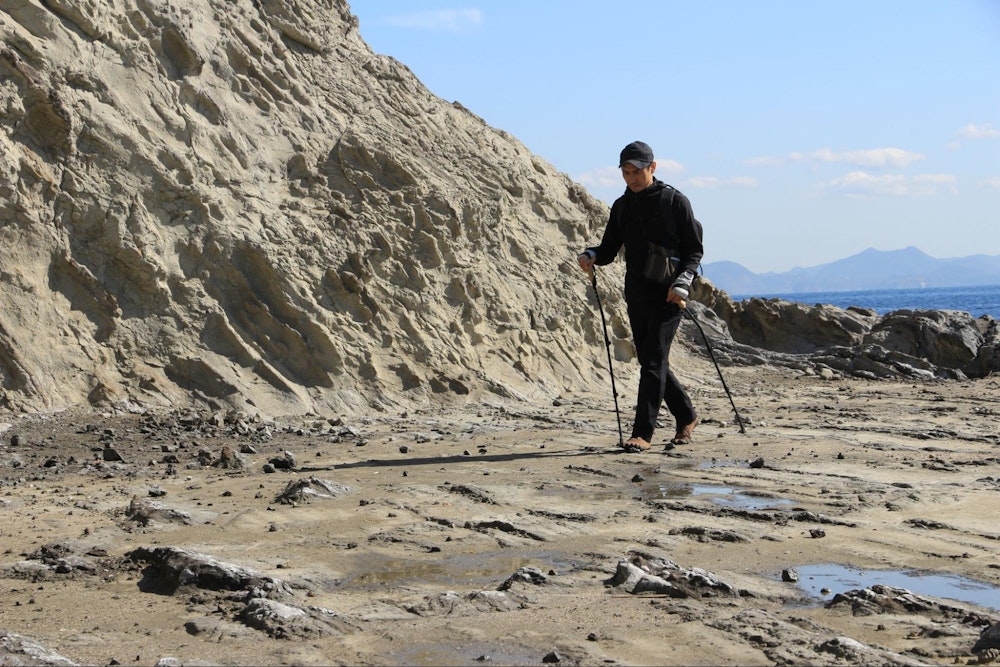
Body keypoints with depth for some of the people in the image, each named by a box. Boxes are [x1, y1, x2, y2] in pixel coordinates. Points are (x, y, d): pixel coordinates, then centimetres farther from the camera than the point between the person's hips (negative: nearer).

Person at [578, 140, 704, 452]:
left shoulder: (674, 201, -3)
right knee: (650, 361, 11)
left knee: (653, 360, -12)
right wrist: (591, 255, -10)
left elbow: (694, 249, -1)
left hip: (667, 297, -6)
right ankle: (686, 417, 29)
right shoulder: (622, 206, 11)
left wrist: (682, 283, -16)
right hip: (637, 296, 6)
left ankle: (643, 432, -11)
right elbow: (610, 248, 13)